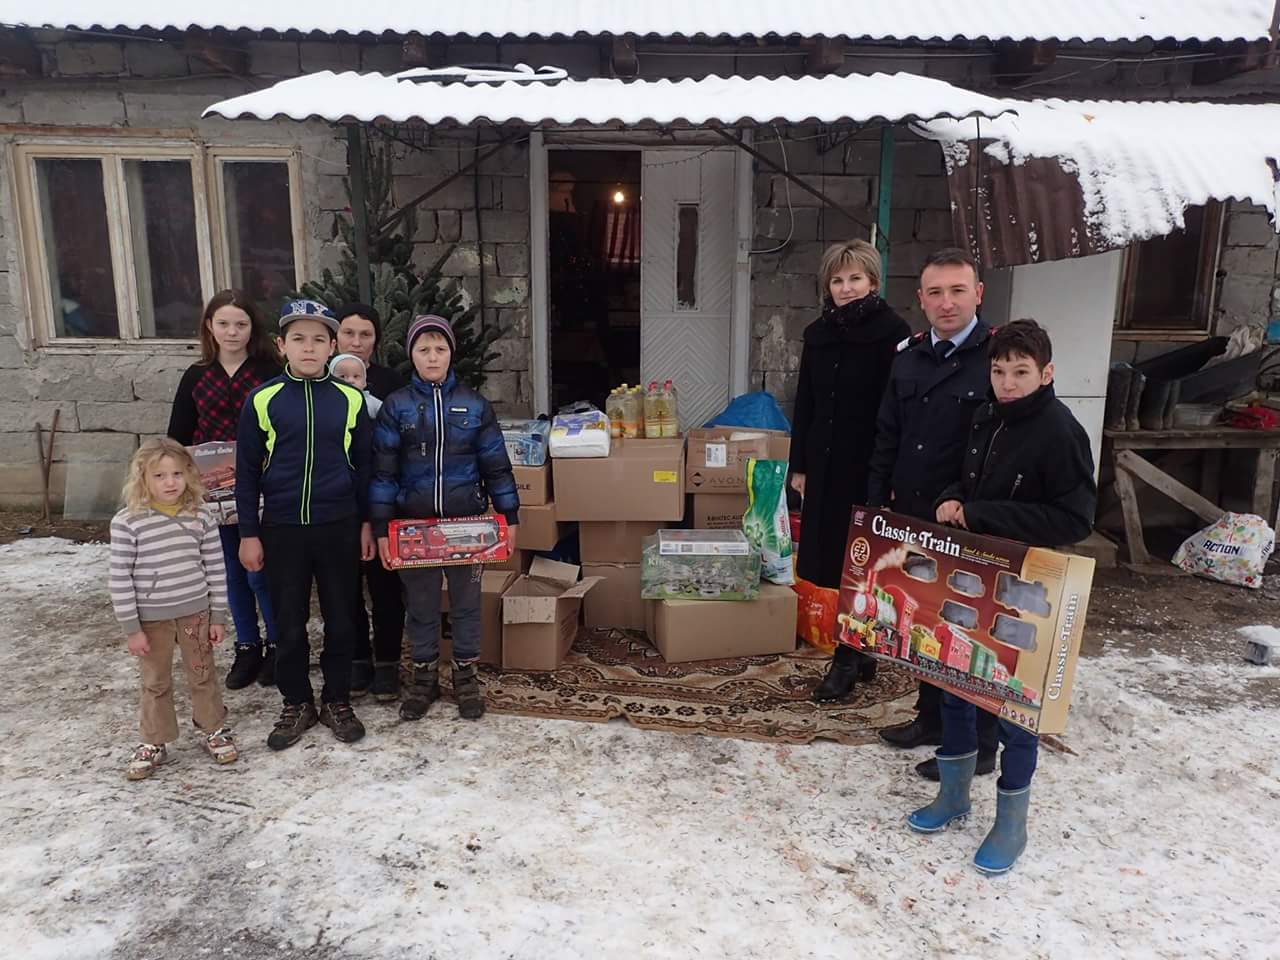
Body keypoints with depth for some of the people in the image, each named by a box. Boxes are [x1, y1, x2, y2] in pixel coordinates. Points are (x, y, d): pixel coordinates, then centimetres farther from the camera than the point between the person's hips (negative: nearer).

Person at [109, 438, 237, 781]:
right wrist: (131, 628, -9)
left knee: (202, 676, 16)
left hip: (196, 612, 1)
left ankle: (213, 730, 34)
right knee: (156, 683, 15)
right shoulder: (127, 523, -14)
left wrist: (218, 616, 1)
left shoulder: (201, 517, -7)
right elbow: (120, 579, -10)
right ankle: (155, 743, 31)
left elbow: (215, 568, -1)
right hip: (152, 618, -1)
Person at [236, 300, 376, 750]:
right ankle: (297, 704, 28)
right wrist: (248, 533, 0)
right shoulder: (262, 400, -3)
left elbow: (363, 465, 5)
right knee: (289, 623, 10)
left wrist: (366, 523, 4)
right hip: (282, 529, 0)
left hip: (338, 527, 0)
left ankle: (337, 701, 27)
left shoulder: (350, 399, -2)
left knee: (341, 619, 10)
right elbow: (247, 471, 1)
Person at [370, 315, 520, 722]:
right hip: (414, 523, 0)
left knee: (466, 600, 11)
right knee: (421, 603, 11)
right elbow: (383, 470, -2)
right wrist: (381, 529, -6)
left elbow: (496, 464, 3)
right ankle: (425, 674, 28)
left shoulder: (475, 405, 0)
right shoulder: (396, 406, -2)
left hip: (467, 521, 0)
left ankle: (465, 674, 26)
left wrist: (509, 517, 1)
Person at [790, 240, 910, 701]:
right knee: (833, 561, 10)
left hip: (868, 466, -6)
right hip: (825, 464, 6)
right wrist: (799, 465, 11)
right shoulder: (818, 333, 10)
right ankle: (861, 652, 25)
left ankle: (848, 660, 13)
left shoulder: (892, 332, -8)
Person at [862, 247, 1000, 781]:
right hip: (911, 517, 6)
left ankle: (977, 744, 21)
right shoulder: (908, 359, 9)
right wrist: (875, 504, 8)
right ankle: (932, 717, 36)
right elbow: (886, 438, 13)